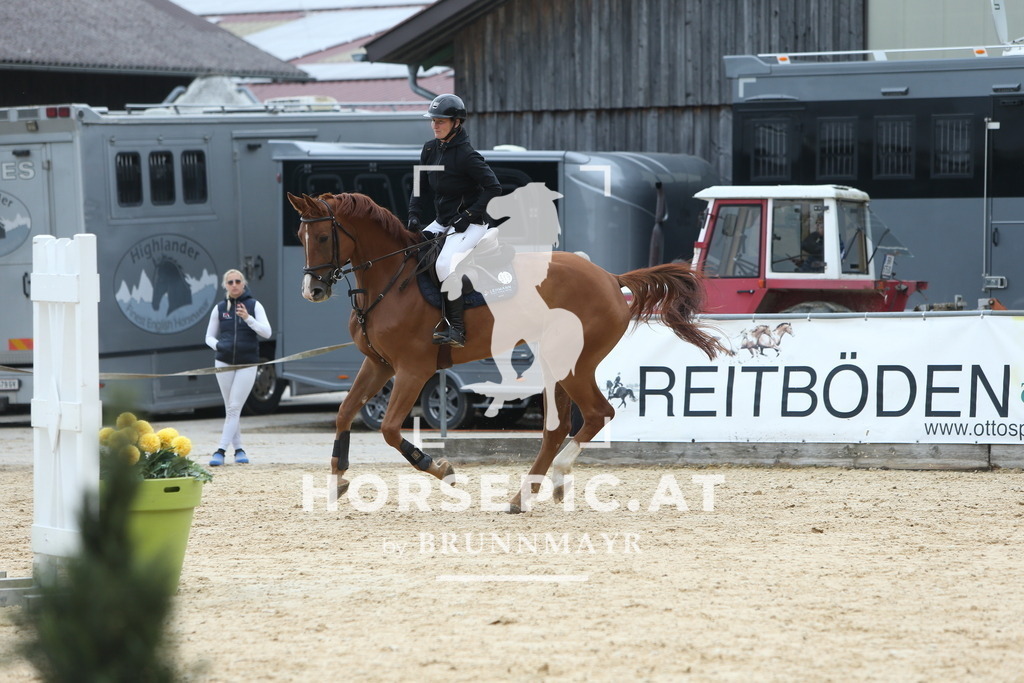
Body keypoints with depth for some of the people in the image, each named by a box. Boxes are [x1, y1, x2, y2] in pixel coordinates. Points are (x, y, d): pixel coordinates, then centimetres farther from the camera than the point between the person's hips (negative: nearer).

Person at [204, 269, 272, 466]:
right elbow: (209, 336, 13)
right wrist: (218, 345, -9)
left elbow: (267, 332, -7)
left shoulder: (254, 305, 1)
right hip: (224, 362, 2)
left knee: (234, 408, -9)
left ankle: (221, 450, -12)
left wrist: (248, 318, -21)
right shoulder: (219, 309, 6)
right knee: (231, 408, 5)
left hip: (247, 364, -2)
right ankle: (238, 449, 13)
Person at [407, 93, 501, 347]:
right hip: (443, 222, 9)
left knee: (446, 263, -29)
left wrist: (469, 215, -19)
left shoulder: (466, 155, -17)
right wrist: (414, 214, -2)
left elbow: (493, 188, -17)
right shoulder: (430, 150, 6)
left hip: (470, 224, -9)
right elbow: (423, 187, 14)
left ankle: (456, 329, -29)